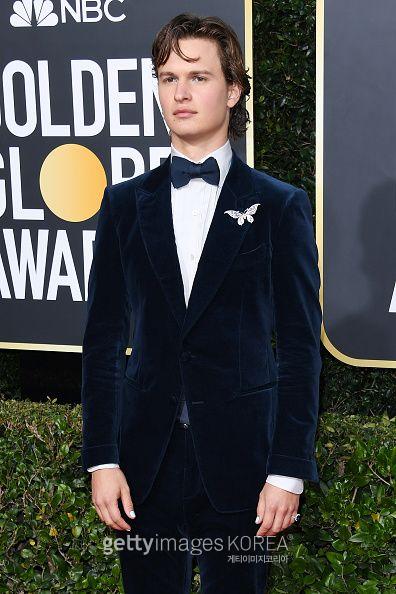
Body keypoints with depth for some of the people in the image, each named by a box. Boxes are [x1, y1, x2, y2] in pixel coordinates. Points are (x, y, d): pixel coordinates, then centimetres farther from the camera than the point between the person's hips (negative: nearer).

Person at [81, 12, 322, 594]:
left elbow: (300, 346, -1)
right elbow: (103, 339, 6)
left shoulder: (281, 206, 0)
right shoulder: (124, 203, 6)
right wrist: (101, 459, 0)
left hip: (241, 458, -2)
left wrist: (288, 471, -6)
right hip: (145, 458, 2)